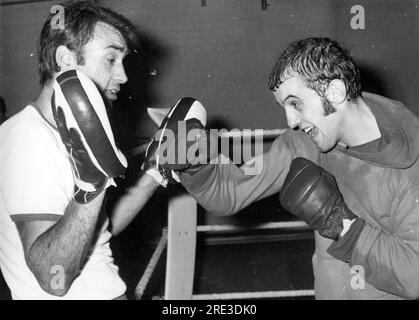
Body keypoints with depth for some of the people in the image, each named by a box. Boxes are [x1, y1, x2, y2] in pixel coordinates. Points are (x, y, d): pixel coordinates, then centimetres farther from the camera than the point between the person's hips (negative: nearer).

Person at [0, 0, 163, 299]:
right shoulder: (31, 139, -20)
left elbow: (100, 230, 10)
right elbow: (54, 280, -27)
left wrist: (155, 173, 4)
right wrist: (91, 187, -36)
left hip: (100, 292, 9)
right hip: (79, 296, -9)